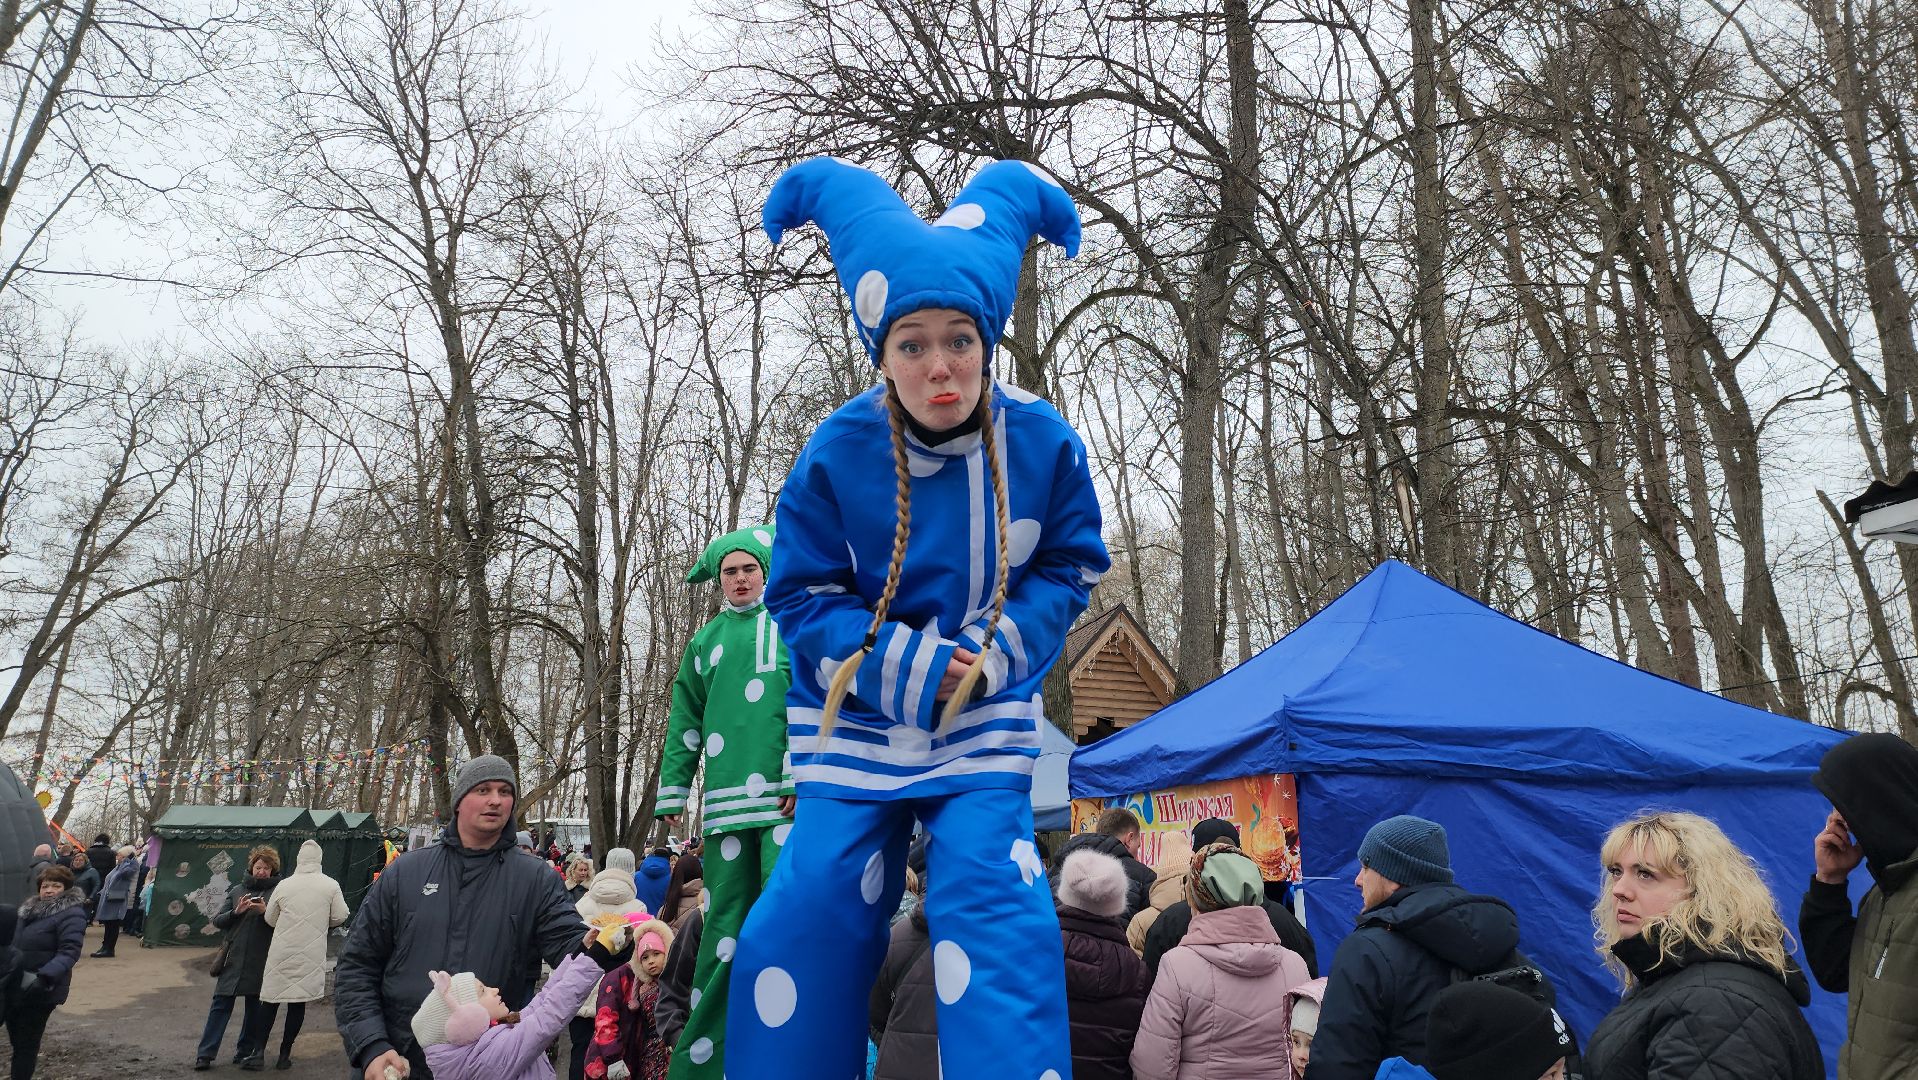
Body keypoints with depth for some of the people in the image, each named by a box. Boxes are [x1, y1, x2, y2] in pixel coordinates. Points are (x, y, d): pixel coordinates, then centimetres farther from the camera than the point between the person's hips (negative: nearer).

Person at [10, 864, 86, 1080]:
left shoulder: (71, 914, -16)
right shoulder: (29, 908, 7)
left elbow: (69, 952, -24)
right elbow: (15, 942, 21)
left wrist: (45, 977, -36)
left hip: (40, 990, -7)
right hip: (15, 986, 7)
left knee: (26, 1044, 2)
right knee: (16, 1040, 17)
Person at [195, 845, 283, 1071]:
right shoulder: (237, 890, 8)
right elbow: (217, 920, 8)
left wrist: (265, 912, -20)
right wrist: (236, 911, -11)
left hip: (261, 961, -2)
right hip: (234, 958, 2)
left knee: (255, 1007, 7)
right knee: (220, 1004, 0)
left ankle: (246, 1052, 19)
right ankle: (206, 1054, 5)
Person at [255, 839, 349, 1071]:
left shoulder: (284, 885, -2)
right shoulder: (331, 886, -6)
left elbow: (270, 919, 9)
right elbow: (340, 917, -2)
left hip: (282, 952, 1)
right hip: (311, 955, -1)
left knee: (271, 999, 12)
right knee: (298, 1002, 7)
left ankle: (259, 1047, 8)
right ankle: (284, 1054, 11)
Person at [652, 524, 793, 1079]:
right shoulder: (705, 641, 19)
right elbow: (685, 723, 19)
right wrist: (672, 792, 10)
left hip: (786, 799, -3)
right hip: (728, 803, 3)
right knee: (726, 927, 5)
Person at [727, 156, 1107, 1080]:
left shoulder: (1043, 443, -10)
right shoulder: (839, 451, -12)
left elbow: (1069, 569, 1)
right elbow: (802, 596, -7)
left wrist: (992, 653, -15)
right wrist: (906, 666, -19)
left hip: (985, 722, 0)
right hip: (857, 720, 0)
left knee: (992, 907, -12)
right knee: (810, 911, -1)